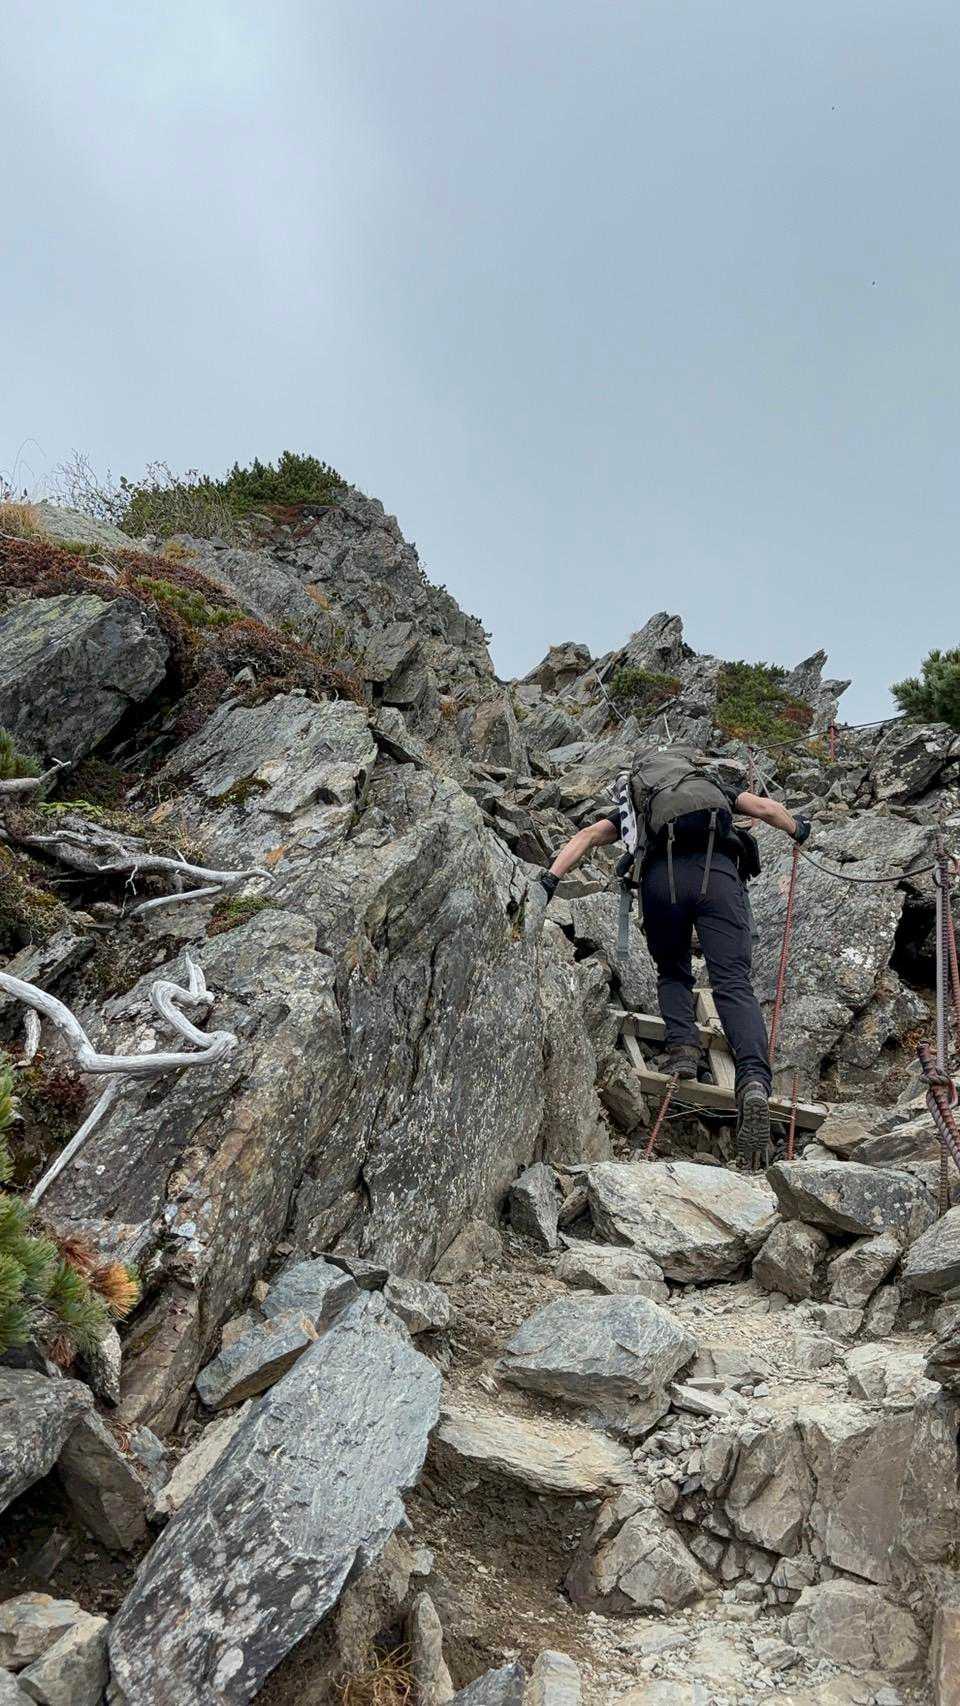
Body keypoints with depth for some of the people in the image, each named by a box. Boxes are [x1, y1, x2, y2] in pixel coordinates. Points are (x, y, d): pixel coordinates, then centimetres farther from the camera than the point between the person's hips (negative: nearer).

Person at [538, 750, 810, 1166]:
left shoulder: (634, 803, 35)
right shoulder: (714, 781, 37)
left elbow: (588, 835, 19)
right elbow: (765, 808, 24)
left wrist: (550, 880, 9)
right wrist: (798, 830, 44)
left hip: (663, 875, 0)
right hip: (718, 871, 0)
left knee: (672, 973, 23)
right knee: (733, 983, -8)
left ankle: (682, 1047, -2)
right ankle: (754, 1080, -30)